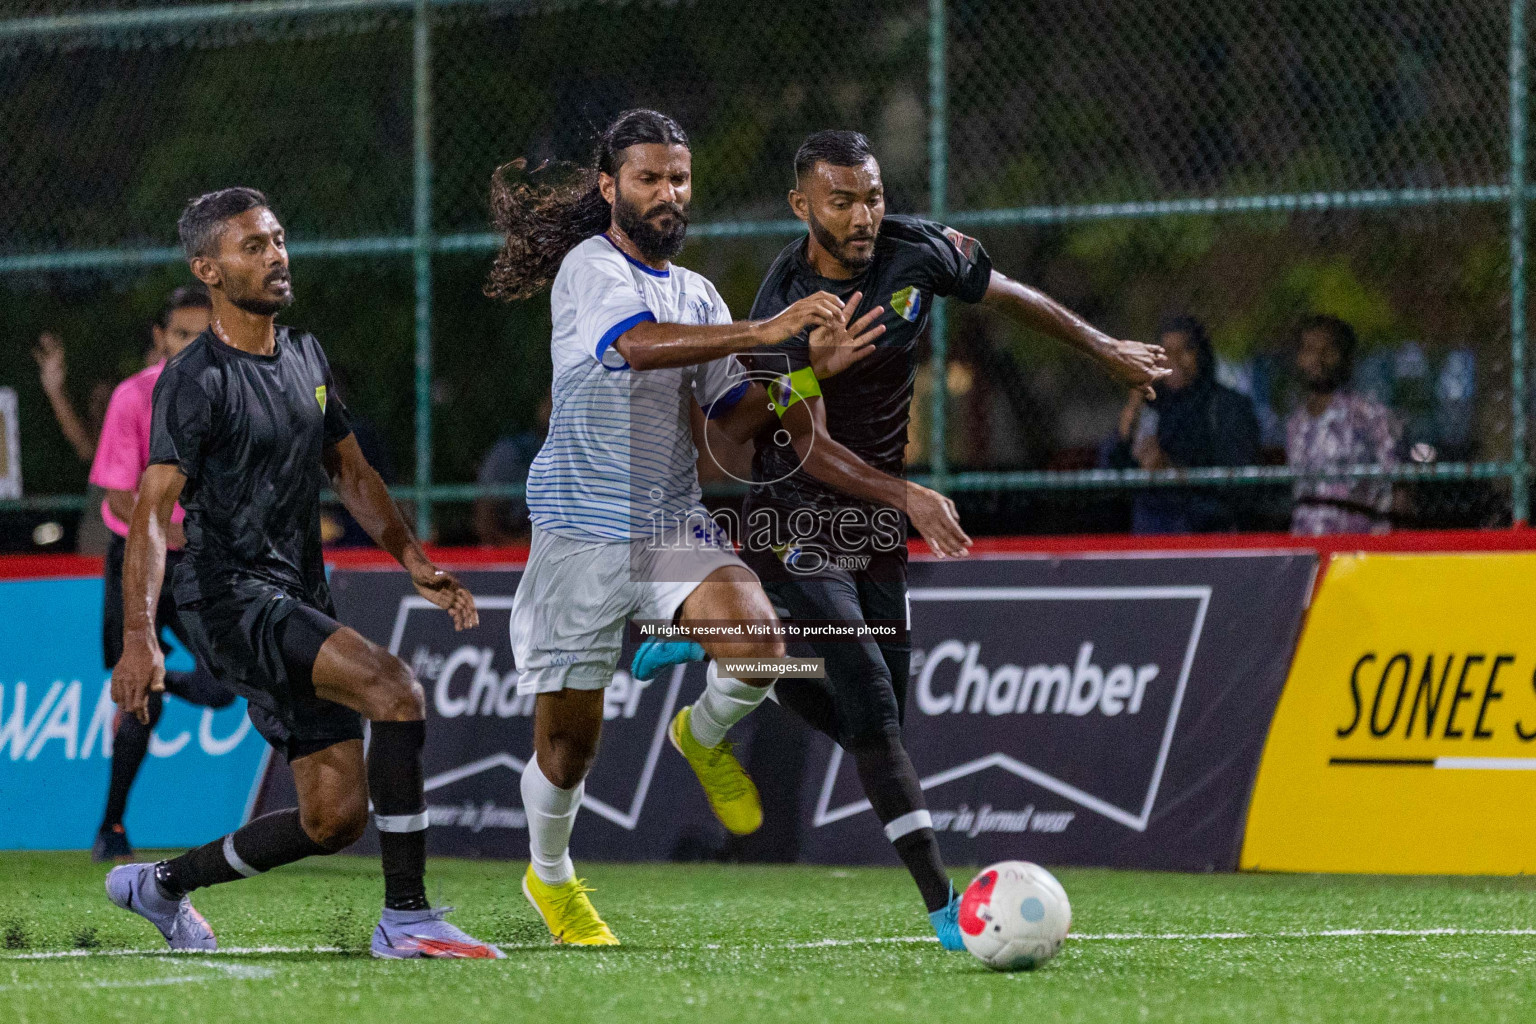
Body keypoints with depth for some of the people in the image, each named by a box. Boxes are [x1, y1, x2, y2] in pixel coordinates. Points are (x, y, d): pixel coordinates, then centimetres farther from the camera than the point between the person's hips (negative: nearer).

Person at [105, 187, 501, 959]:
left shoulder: (304, 355, 14)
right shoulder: (197, 380, -12)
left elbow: (349, 470, 23)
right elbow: (153, 509, -19)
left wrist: (415, 562, 10)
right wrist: (138, 639, -30)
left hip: (299, 600, 8)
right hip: (229, 596, -8)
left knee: (335, 816, 6)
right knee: (393, 688, -28)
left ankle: (160, 885, 26)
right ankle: (406, 918, -26)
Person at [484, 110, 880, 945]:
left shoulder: (697, 294, 15)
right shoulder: (591, 266, -7)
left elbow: (737, 418, 10)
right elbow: (639, 344, -28)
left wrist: (809, 368, -7)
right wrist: (760, 334, -36)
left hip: (675, 526, 5)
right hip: (581, 526, -5)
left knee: (758, 646, -24)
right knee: (569, 735, 1)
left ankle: (703, 735, 11)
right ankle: (550, 876, 30)